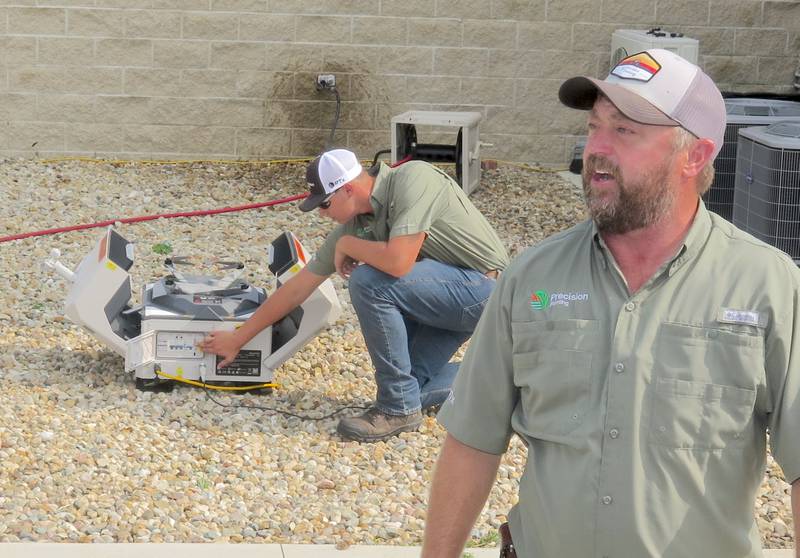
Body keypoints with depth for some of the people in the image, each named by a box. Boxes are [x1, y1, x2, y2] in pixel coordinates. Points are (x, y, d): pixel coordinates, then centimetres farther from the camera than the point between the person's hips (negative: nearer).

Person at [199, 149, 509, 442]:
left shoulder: (412, 179, -23)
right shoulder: (355, 225, 0)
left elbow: (398, 262, -34)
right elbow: (298, 288, 7)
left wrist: (346, 245, -14)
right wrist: (237, 339, 10)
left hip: (483, 286, -8)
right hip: (443, 297, 9)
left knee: (368, 281, -24)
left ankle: (399, 408, -13)